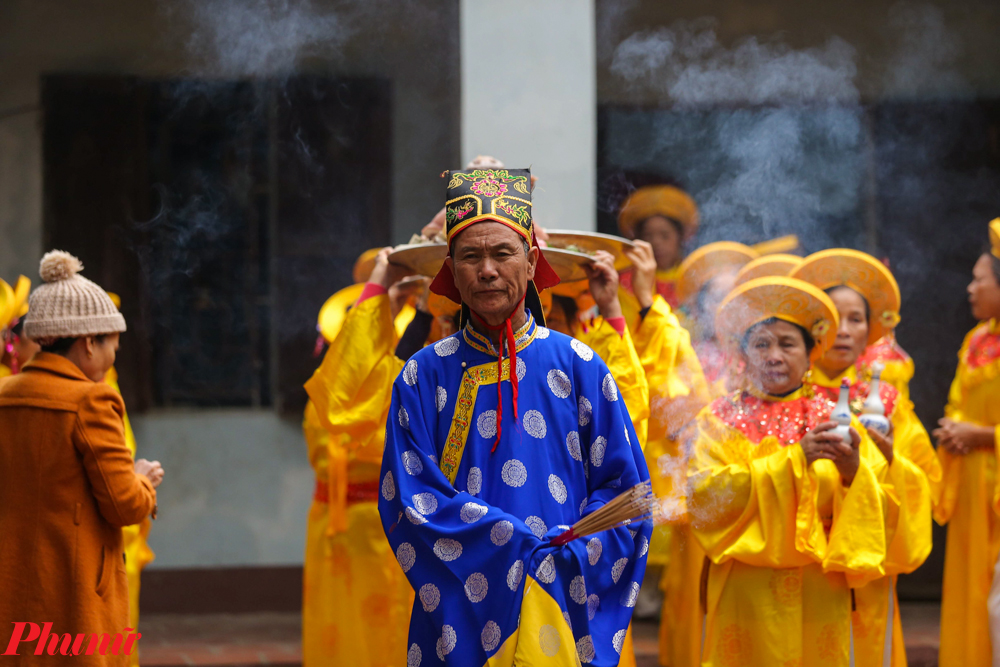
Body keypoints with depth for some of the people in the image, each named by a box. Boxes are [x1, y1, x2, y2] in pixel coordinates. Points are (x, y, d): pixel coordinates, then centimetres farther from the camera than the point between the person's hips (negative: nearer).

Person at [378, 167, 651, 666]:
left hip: (564, 617, 0)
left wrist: (560, 560, -14)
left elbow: (622, 491, 3)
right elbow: (410, 505, -5)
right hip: (460, 620, 0)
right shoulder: (423, 377, 2)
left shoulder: (577, 367, 4)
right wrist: (529, 547, -14)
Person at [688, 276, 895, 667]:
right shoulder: (720, 420, 4)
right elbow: (705, 499, -13)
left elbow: (881, 514, 2)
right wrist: (795, 459, -18)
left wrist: (853, 472, -20)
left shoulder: (832, 419, 7)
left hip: (819, 601, 2)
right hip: (746, 600, -1)